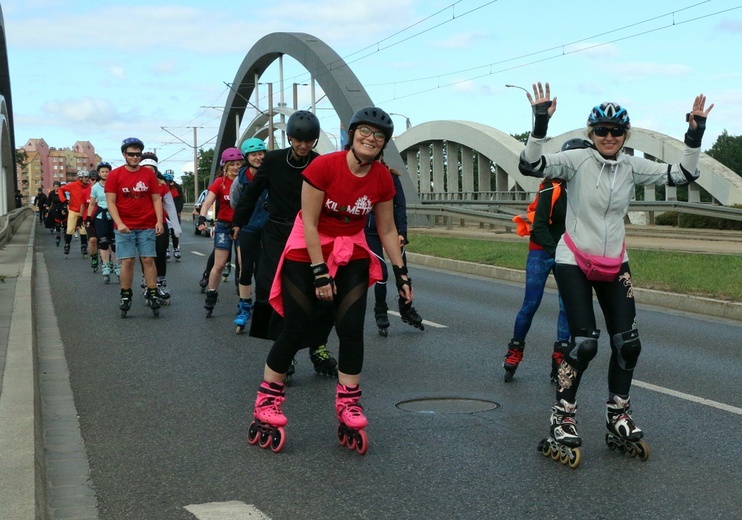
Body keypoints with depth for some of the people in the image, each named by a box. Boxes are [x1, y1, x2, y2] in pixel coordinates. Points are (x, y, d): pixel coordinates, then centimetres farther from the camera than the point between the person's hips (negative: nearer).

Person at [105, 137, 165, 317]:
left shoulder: (149, 174, 4)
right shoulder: (115, 175, 0)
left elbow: (156, 199, 6)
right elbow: (111, 202, -3)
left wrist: (159, 221, -6)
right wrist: (119, 223, -15)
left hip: (147, 227, 1)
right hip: (124, 227, -1)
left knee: (148, 260, 0)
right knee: (127, 261, -1)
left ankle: (152, 295, 3)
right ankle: (125, 296, 9)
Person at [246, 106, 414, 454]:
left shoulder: (382, 179, -7)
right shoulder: (323, 166, -21)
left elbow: (387, 230, 4)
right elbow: (309, 223, -18)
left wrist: (401, 273, 0)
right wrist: (319, 273, -19)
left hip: (351, 255, 4)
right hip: (307, 252, -4)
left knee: (351, 328, -5)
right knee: (296, 329, -3)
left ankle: (348, 406, 9)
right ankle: (266, 403, 12)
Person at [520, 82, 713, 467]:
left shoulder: (633, 167, 0)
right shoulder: (577, 161, -11)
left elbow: (683, 175, 0)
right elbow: (530, 166, -24)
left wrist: (695, 136, -10)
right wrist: (540, 123, -34)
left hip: (614, 265, 5)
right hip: (574, 262, -5)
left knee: (628, 344, 2)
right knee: (584, 343, -13)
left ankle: (619, 420, 21)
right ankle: (562, 422, 2)